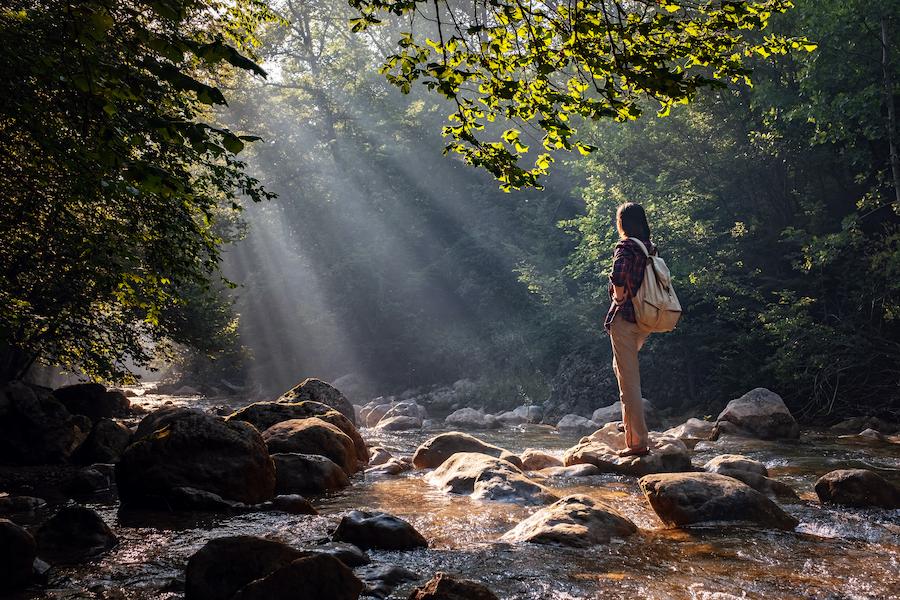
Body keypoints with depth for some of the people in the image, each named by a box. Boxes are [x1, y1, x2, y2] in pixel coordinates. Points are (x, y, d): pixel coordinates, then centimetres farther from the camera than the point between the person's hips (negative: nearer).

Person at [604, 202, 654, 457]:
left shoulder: (625, 247, -13)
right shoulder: (650, 248, 10)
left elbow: (618, 275, -32)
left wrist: (619, 297, -14)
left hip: (624, 318, -8)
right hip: (645, 321, 8)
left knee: (629, 381, -3)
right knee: (622, 368, 27)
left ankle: (639, 442, -1)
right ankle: (632, 428, 26)